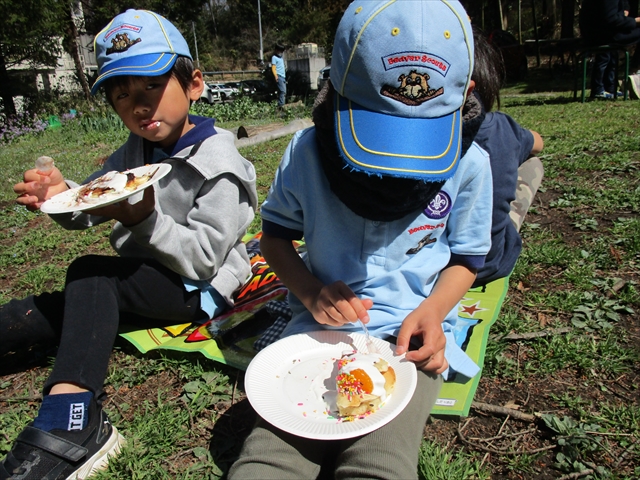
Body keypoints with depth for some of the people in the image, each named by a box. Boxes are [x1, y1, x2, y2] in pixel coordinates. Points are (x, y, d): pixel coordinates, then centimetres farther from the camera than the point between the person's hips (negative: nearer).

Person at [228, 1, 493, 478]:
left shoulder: (468, 164, -6)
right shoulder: (307, 152, -7)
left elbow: (466, 257, 8)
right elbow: (276, 234, 7)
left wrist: (433, 309, -12)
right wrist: (311, 292, -11)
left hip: (410, 335, 0)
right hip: (319, 326, 1)